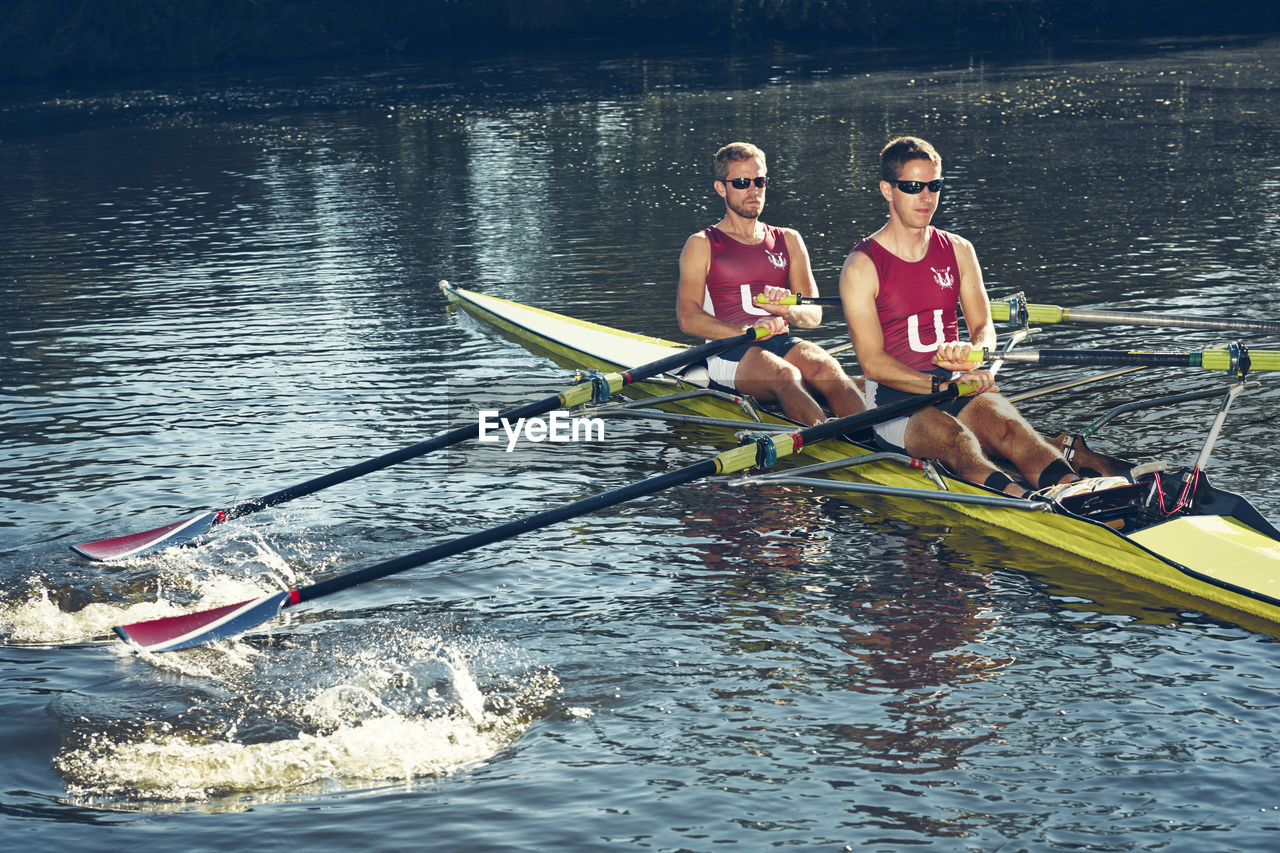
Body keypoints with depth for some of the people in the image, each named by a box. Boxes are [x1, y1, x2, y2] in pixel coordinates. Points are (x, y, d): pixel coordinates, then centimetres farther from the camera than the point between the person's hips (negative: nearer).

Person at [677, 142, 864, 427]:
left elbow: (814, 314, 13)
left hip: (783, 344, 3)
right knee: (785, 376, -37)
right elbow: (688, 318, -4)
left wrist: (788, 309, -13)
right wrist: (747, 331, -18)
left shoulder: (788, 241, 21)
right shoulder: (702, 245, 9)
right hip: (731, 352, -3)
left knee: (826, 369, -32)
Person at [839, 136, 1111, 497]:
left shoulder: (958, 251, 12)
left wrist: (968, 351, -14)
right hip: (895, 399, -4)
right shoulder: (862, 266, -5)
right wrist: (942, 385, -23)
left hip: (957, 385, 4)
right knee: (953, 438, -37)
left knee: (1007, 425, -30)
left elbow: (984, 328, 12)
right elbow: (872, 362, -11)